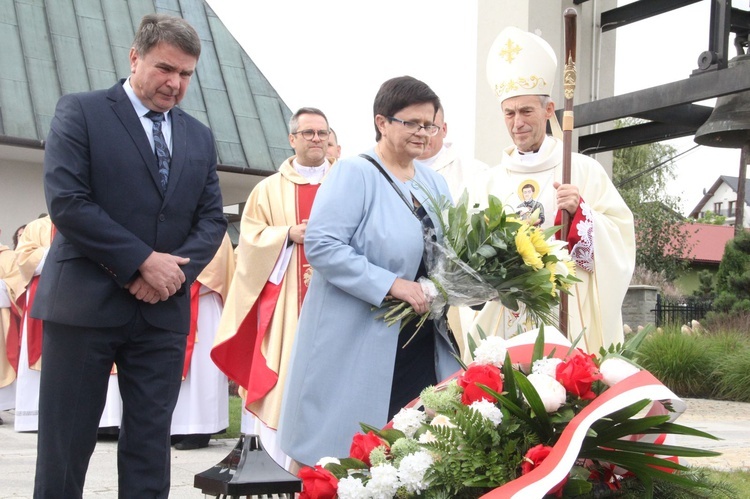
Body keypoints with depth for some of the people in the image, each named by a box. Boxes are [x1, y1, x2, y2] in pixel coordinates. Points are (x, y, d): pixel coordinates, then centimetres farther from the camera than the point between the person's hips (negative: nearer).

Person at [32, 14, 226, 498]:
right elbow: (66, 201, -11)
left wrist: (177, 270, -9)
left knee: (150, 448, 5)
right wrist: (143, 261, -14)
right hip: (85, 304, -4)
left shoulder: (200, 137, 14)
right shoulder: (80, 112, -1)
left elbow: (212, 219, 11)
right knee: (64, 447, 1)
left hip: (164, 309, 4)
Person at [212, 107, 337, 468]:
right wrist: (289, 234, -10)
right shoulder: (270, 189, 13)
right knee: (288, 368, -5)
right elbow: (251, 236, 6)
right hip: (285, 299, 0)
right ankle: (286, 458, -1)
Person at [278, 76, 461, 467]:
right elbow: (321, 245, -17)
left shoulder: (434, 184, 14)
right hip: (358, 344, -6)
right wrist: (390, 284, -21)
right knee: (356, 458, -1)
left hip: (424, 343, 6)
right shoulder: (354, 174, -7)